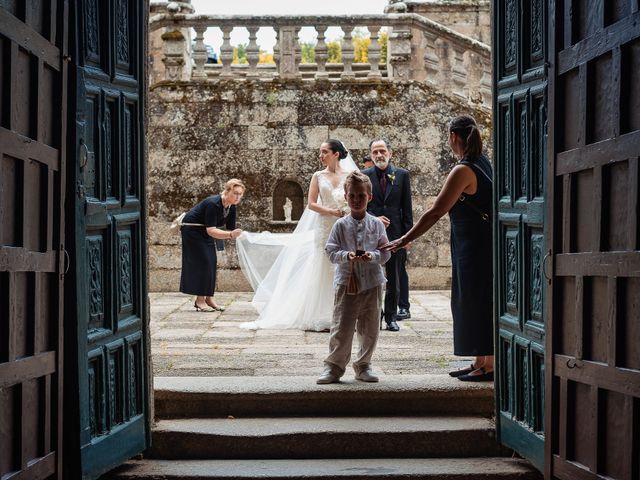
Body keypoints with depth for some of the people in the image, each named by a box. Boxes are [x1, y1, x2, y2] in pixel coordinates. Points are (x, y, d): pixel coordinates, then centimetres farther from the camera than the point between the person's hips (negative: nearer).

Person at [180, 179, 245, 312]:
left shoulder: (231, 208, -8)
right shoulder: (213, 204, -32)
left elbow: (230, 230, -5)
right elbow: (211, 230, -37)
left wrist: (236, 235, -26)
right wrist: (231, 234, -48)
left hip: (204, 233, 8)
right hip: (191, 230, -8)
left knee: (211, 262, 3)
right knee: (202, 261, -12)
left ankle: (209, 298, 8)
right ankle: (200, 300, -9)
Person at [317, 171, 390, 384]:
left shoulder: (376, 224, 3)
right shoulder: (341, 225, 0)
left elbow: (385, 252, 2)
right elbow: (331, 252, -2)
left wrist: (372, 256, -18)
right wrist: (347, 256, -20)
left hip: (372, 282, 2)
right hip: (347, 282, -2)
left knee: (369, 328, 8)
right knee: (341, 327, -3)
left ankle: (363, 366, 21)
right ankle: (334, 366, 6)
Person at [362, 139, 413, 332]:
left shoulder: (402, 175, 4)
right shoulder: (364, 176, 2)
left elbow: (406, 208, 4)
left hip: (395, 234, 1)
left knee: (394, 280, 7)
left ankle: (391, 317, 16)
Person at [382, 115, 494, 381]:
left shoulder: (463, 171, -19)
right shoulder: (482, 163, 8)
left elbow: (435, 213, -20)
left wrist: (404, 240, -14)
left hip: (475, 247, -9)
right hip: (482, 246, 9)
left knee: (478, 302, -2)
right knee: (473, 302, 14)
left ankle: (488, 365, 4)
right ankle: (480, 362, 20)